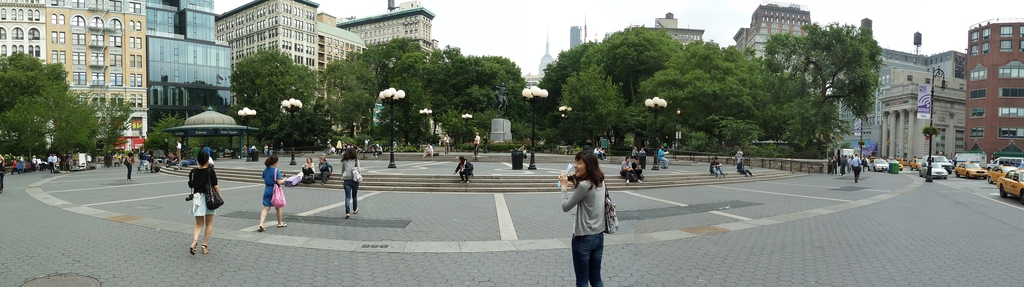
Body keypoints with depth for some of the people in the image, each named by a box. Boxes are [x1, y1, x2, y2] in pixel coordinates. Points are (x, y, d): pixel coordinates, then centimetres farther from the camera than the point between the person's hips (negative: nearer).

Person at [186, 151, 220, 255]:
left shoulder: (193, 171, 1)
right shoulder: (210, 171, -10)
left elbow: (190, 185, 10)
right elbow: (215, 186, -9)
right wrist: (220, 197, -1)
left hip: (197, 197, 3)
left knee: (198, 224, 11)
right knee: (209, 224, 12)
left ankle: (194, 241, -14)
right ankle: (204, 245, 9)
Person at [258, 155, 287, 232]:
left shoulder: (265, 170, 5)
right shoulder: (276, 170, -14)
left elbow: (264, 181, 12)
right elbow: (279, 182, -17)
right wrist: (284, 180, 1)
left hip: (267, 190, 5)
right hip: (274, 190, -4)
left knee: (266, 208, 2)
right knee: (278, 208, 14)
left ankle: (261, 224, -15)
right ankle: (280, 223, 30)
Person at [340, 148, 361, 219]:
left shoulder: (344, 161, 1)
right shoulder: (356, 160, -5)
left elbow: (342, 171, 8)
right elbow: (358, 170, -4)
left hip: (346, 180, 1)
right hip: (354, 179, -1)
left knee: (347, 197, -1)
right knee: (354, 195, 18)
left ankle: (347, 212, -13)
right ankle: (355, 209, 35)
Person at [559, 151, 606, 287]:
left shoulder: (584, 185, -20)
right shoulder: (600, 182, 4)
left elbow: (566, 207, -12)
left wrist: (564, 186, -2)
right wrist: (575, 184, 7)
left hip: (583, 237, -8)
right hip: (599, 236, 8)